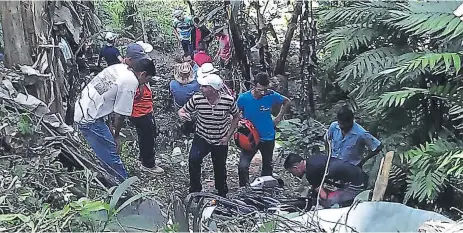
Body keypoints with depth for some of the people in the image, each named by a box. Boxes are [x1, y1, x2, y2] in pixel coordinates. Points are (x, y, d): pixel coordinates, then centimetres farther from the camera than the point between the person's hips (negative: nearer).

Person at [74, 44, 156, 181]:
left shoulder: (119, 67, 6)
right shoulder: (131, 83, -17)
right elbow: (119, 114, -15)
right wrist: (116, 136, 2)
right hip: (89, 119, -9)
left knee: (106, 154, 20)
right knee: (111, 156, 0)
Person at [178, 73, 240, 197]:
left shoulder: (228, 100, -19)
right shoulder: (197, 98, -18)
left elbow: (236, 117, -1)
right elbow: (182, 110, -4)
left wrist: (228, 136, -7)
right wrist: (182, 115, -30)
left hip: (221, 141, 0)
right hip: (201, 138, 0)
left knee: (220, 168, 14)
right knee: (193, 160, -26)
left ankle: (222, 194, 41)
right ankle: (195, 190, -5)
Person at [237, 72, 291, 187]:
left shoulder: (271, 95, -15)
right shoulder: (243, 98, -17)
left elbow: (287, 102, 3)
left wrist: (278, 118, -2)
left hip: (268, 137, 2)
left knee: (267, 167, 19)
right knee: (242, 166, -19)